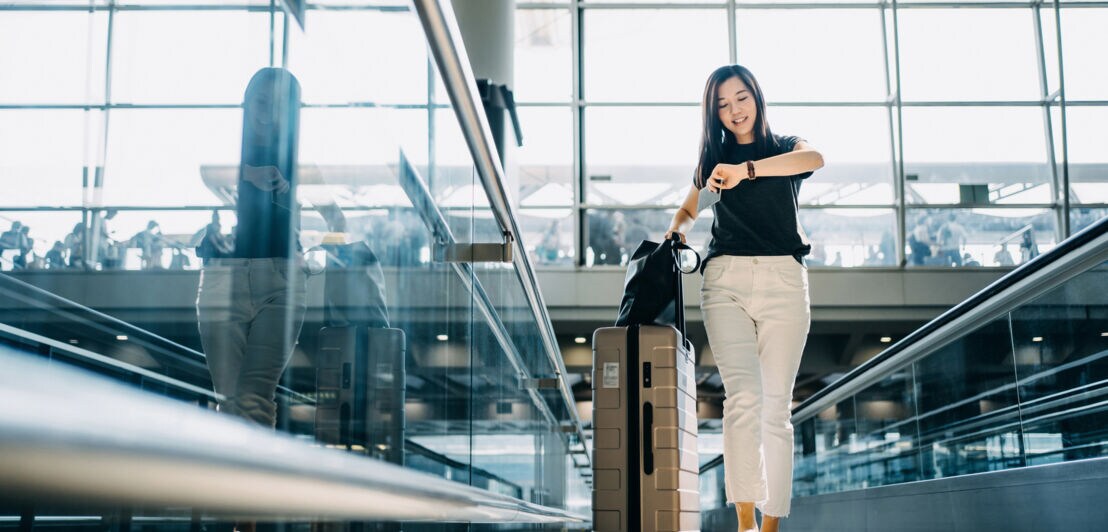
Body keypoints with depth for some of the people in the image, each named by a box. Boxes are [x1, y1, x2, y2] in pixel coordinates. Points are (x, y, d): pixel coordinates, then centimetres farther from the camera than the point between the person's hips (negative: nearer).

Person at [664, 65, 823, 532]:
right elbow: (689, 208, 33)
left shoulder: (785, 146, 11)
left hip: (782, 279, -1)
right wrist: (677, 229, 9)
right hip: (725, 280, 1)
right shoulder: (714, 158, 19)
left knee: (775, 405, -4)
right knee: (742, 395, -17)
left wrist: (747, 170, -27)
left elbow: (815, 158, -14)